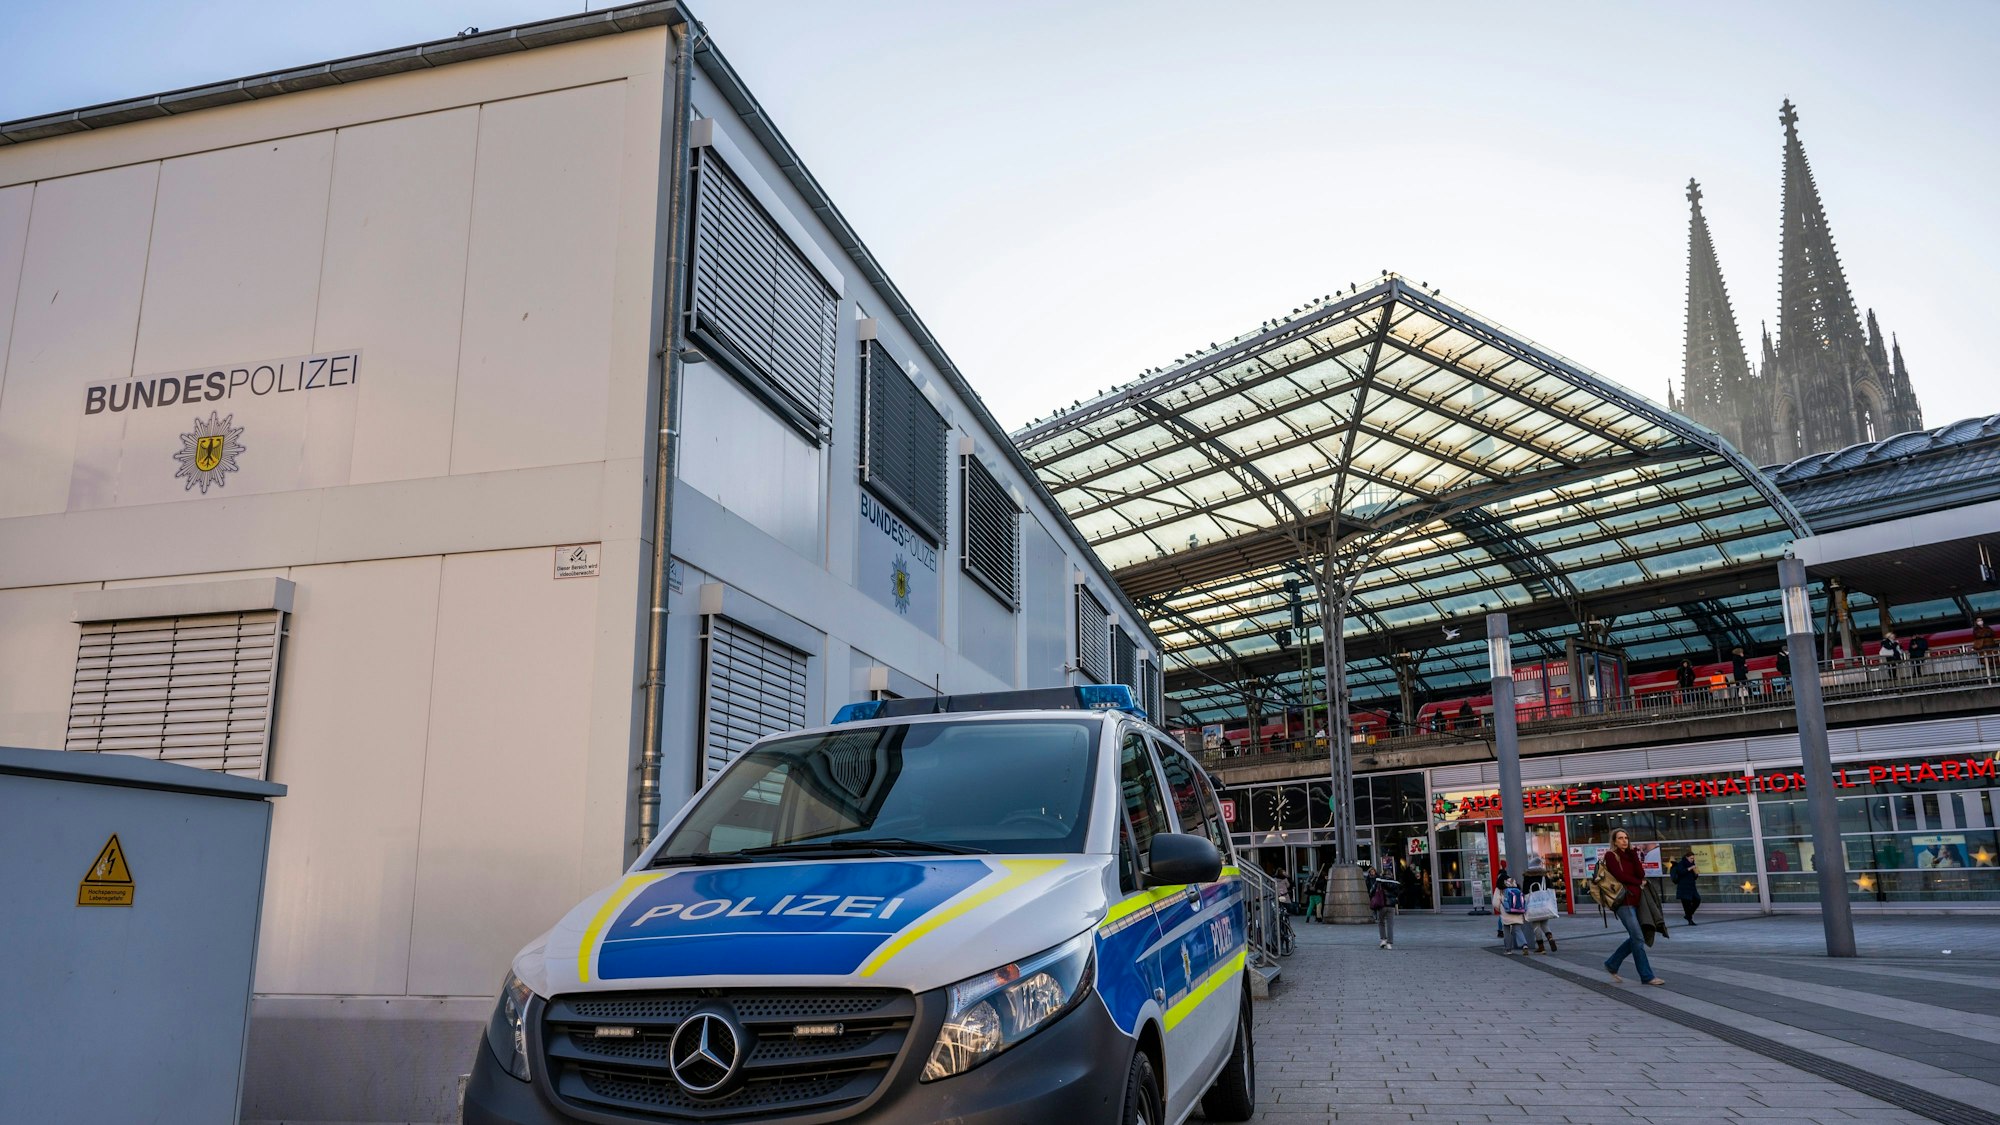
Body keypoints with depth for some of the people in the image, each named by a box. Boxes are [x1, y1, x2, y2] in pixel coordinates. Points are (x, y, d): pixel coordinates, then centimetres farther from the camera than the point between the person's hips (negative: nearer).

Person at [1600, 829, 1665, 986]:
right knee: (1638, 938, -9)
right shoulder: (1611, 856, -1)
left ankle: (1612, 964, 22)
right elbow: (1620, 876, -12)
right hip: (1624, 901, -7)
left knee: (1635, 938, 8)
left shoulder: (1630, 855, 17)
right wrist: (1639, 882, 0)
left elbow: (1641, 874, 2)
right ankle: (1647, 976, -4)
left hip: (1635, 900, 7)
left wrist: (1634, 853, -2)